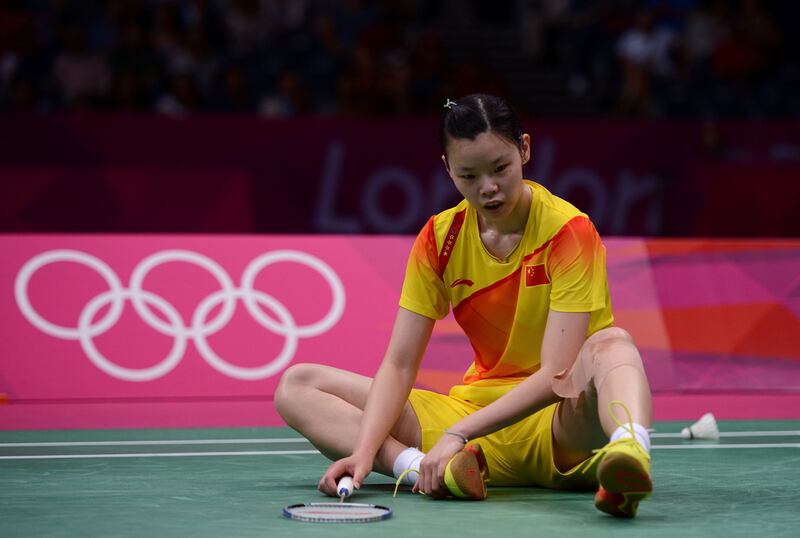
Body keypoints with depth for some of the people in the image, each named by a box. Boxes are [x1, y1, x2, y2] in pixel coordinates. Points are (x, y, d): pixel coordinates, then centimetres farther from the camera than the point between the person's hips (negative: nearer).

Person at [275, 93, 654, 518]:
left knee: (611, 344, -38)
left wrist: (459, 432, -32)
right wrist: (365, 450, -22)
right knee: (296, 387, -8)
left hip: (560, 424, -5)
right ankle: (418, 467, -34)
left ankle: (632, 450, -69)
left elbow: (557, 374, -22)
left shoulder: (569, 232, -13)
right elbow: (398, 366, -4)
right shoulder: (439, 239, 0)